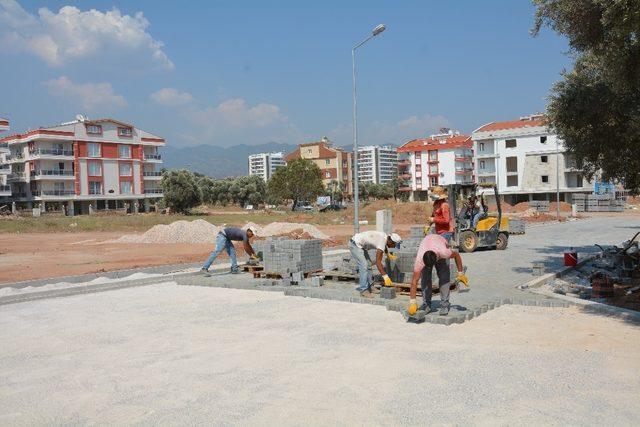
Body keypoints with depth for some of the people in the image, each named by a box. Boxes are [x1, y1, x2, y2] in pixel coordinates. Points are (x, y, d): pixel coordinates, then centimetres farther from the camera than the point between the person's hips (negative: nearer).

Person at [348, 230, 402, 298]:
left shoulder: (385, 236, 1)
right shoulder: (381, 243, -25)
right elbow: (378, 262, -28)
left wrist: (388, 254, 34)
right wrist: (386, 277, -27)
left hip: (360, 245, 11)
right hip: (355, 245, -11)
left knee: (368, 264, 10)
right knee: (364, 266, -15)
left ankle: (368, 287, 13)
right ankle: (363, 290, -13)